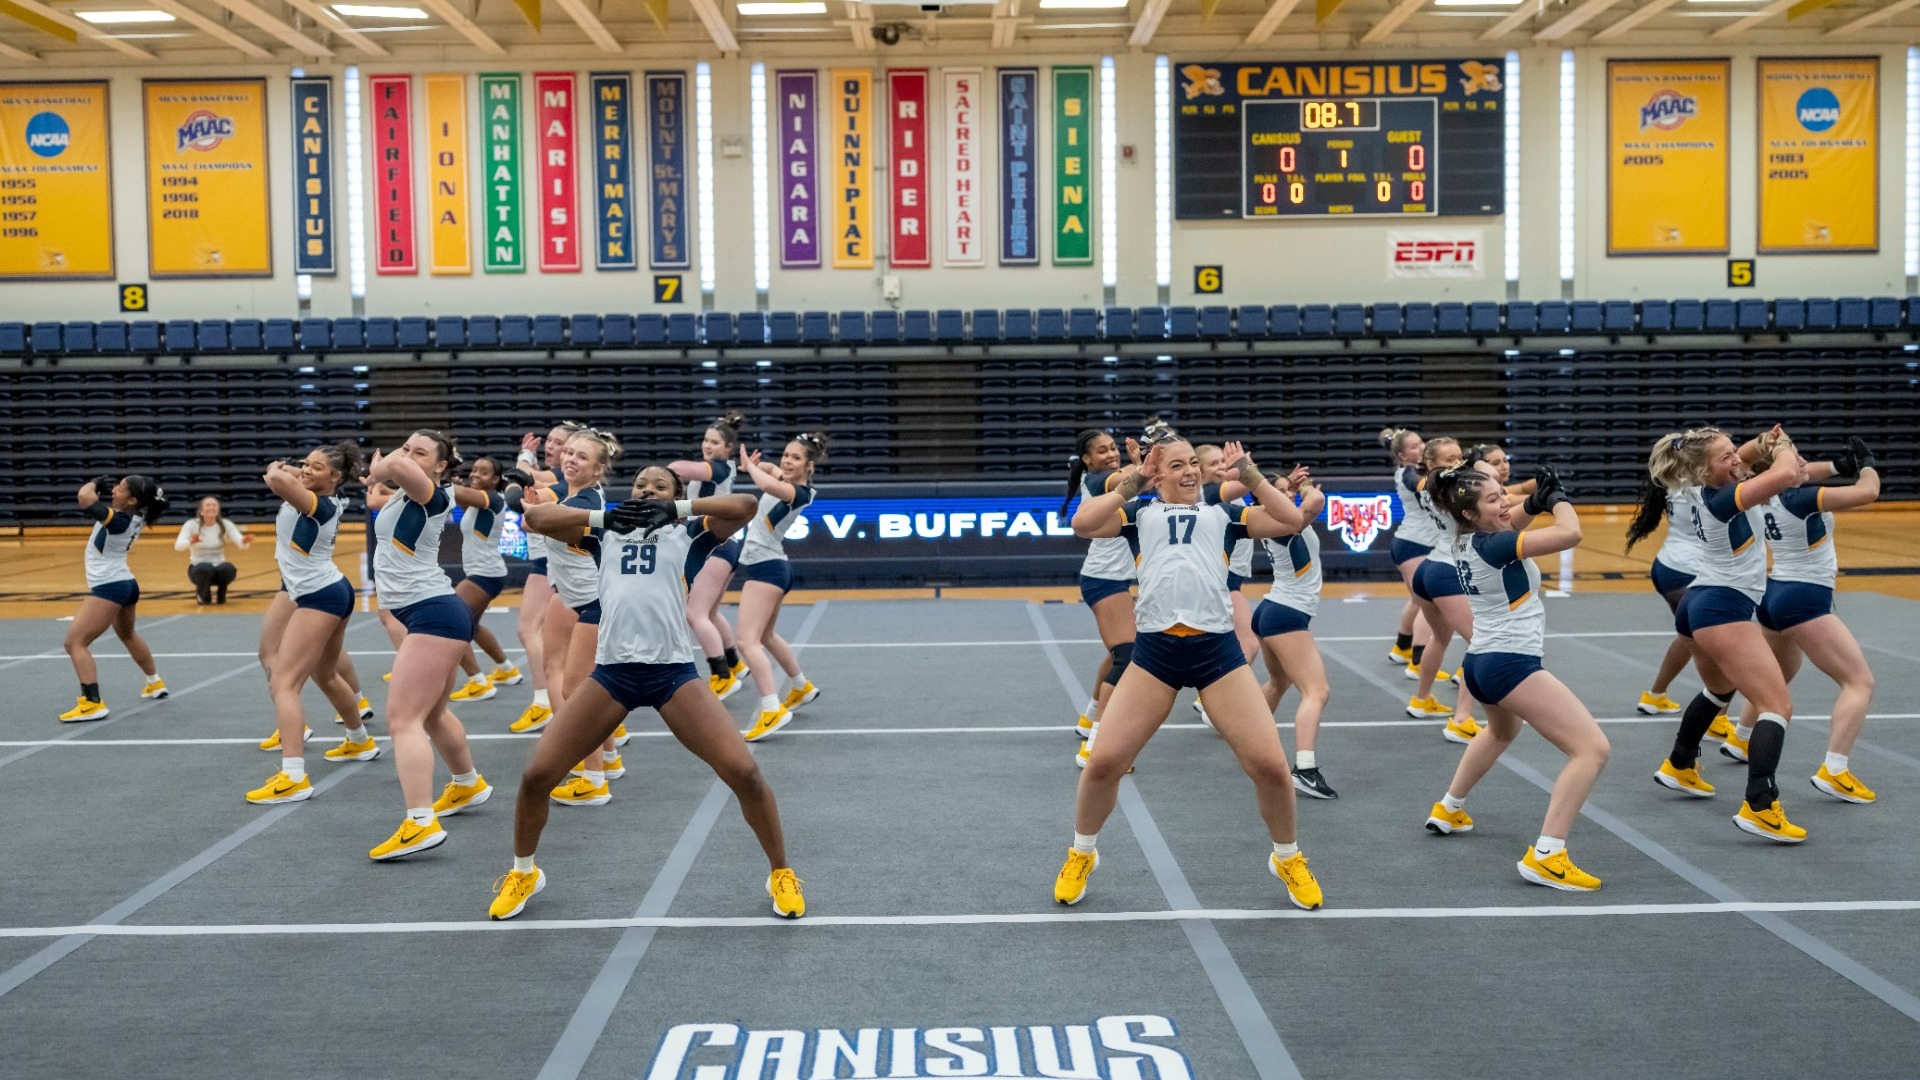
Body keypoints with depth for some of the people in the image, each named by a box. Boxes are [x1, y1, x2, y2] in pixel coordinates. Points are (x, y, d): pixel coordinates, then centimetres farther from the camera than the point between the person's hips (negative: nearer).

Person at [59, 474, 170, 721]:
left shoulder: (120, 521, -25)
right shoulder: (135, 515, 0)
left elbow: (85, 497, -34)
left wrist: (95, 483, -13)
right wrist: (105, 485, 1)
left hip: (109, 587, -10)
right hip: (126, 584, 10)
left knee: (75, 643, -11)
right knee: (128, 635, 32)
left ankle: (92, 703, -18)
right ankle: (156, 684, 48)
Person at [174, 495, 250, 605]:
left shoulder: (225, 524, -3)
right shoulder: (191, 524, -9)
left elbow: (240, 542, -16)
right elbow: (178, 546, -23)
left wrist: (244, 541, -42)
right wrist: (190, 542, -46)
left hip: (219, 566, 2)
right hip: (199, 568, -1)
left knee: (229, 569, -33)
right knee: (206, 569, -37)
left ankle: (219, 595, 1)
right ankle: (202, 594, -2)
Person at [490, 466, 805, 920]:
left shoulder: (689, 532, 10)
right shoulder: (606, 531, 17)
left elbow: (746, 505, -6)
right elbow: (534, 516, 9)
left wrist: (676, 508, -13)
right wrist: (603, 514, -3)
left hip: (674, 672, -2)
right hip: (611, 672, 3)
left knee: (744, 772, -13)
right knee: (536, 775, -2)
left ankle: (781, 873, 10)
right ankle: (523, 873, 27)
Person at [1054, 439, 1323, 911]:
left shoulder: (1225, 513, 16)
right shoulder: (1138, 512, 15)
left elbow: (1293, 520, 5)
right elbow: (1081, 523, -3)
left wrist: (1249, 474, 5)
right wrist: (1132, 482, 1)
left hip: (1217, 648, 1)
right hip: (1154, 649, 0)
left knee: (1271, 765, -5)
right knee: (1103, 761, -7)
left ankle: (1287, 859, 24)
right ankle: (1081, 854, 22)